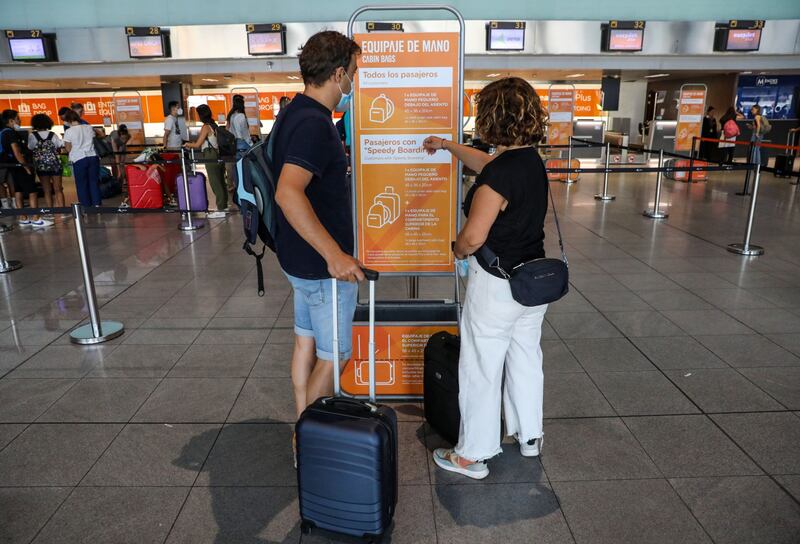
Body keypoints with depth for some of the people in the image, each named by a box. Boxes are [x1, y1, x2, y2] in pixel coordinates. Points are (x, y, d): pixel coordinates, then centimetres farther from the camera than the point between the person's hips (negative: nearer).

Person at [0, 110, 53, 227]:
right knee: (32, 192, -8)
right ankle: (35, 219, -10)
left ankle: (23, 219, 15)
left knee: (18, 191, 11)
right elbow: (16, 153, -20)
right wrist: (26, 166, -16)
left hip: (13, 167, 10)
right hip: (18, 166, -10)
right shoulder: (10, 132, -15)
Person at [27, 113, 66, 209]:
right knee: (58, 190, 6)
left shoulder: (32, 136, -5)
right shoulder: (53, 135, -2)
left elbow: (30, 148, -7)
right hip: (55, 164, 1)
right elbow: (61, 144, 4)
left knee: (47, 191, 7)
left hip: (41, 166, 0)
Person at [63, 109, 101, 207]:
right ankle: (96, 203, 6)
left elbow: (68, 149, -3)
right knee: (94, 181, 9)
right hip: (93, 156, 4)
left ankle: (86, 205, 6)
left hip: (79, 159, -3)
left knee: (82, 184, 5)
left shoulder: (69, 131, -6)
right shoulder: (89, 127, 5)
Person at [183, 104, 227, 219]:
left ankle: (220, 210, -3)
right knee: (220, 181, 13)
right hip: (217, 154, 8)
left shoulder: (206, 127, -13)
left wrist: (188, 144, 8)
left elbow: (198, 144, -11)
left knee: (215, 183, -5)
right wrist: (192, 145, 21)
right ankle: (223, 206, 21)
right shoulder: (213, 125, 12)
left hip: (210, 156, -8)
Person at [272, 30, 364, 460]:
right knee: (334, 354, 5)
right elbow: (288, 193, -36)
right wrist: (334, 254, -36)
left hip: (303, 256, 10)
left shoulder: (295, 113, 9)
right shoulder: (313, 123, -23)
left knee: (306, 341, 19)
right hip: (322, 263, -10)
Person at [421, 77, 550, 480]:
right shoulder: (531, 159, 3)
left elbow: (473, 236, -25)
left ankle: (472, 455, 20)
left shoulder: (500, 173, -25)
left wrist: (458, 249, -3)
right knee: (525, 358, 21)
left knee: (480, 369, 5)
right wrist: (448, 146, 33)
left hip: (497, 286, -9)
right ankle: (529, 436, 40)